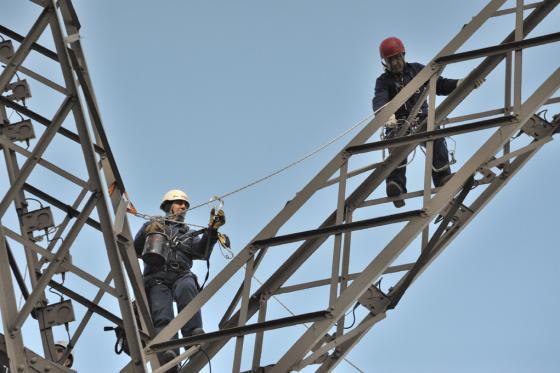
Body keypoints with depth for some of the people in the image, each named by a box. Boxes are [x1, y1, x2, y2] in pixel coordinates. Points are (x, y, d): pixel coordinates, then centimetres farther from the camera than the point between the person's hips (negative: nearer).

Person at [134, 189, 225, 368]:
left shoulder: (188, 234, 32)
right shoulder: (151, 225, 28)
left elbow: (202, 252, 11)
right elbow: (134, 251, 19)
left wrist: (212, 230, -4)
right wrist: (147, 232, 2)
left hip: (181, 276, 1)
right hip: (157, 277, -1)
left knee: (186, 287, -38)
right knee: (162, 315, -30)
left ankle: (193, 334, -52)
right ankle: (167, 354, -53)